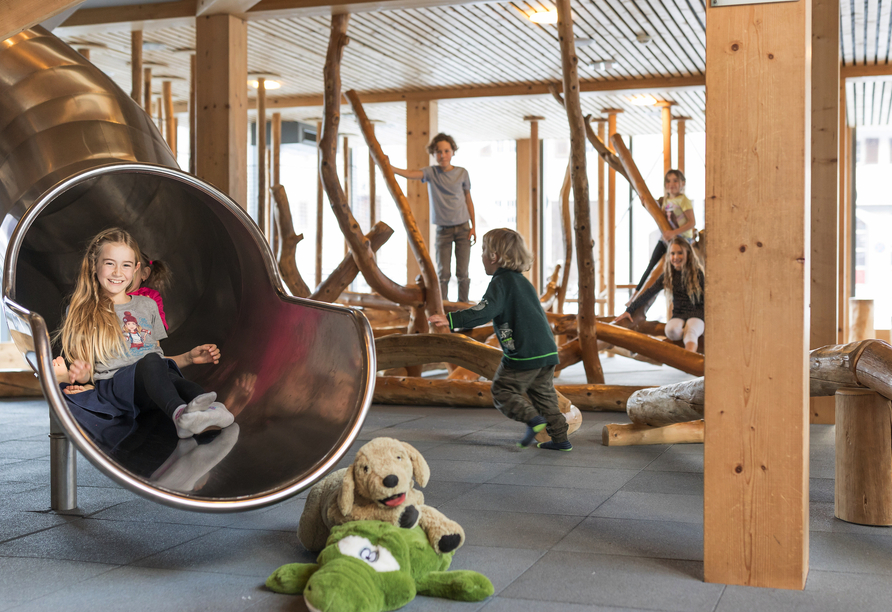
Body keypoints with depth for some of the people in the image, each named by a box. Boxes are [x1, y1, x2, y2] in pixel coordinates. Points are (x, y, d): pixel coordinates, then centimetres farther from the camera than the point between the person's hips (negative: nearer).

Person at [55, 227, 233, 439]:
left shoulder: (147, 305, 25)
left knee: (171, 378, -36)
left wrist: (189, 357, 10)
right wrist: (80, 375, -12)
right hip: (111, 384, -3)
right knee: (151, 361, -38)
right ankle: (180, 413, -67)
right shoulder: (80, 313, 15)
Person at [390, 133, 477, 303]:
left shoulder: (462, 173, 1)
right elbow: (411, 174, -22)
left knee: (462, 273, 1)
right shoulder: (431, 172, -3)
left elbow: (468, 201, 8)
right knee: (443, 273, -2)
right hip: (443, 230, 0)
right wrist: (390, 168, -41)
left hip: (463, 228, 1)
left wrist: (473, 226, 3)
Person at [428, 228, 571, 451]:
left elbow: (484, 312, -22)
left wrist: (451, 320, -25)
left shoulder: (501, 282, -9)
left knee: (503, 391, 3)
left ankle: (532, 418, -13)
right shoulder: (521, 280, 19)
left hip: (524, 353, -9)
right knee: (544, 394, 16)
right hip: (547, 350, 9)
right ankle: (560, 438, 16)